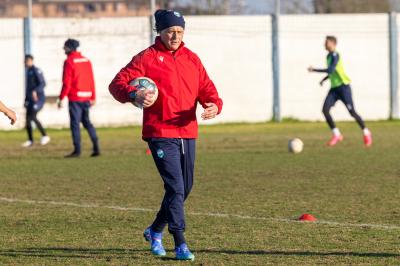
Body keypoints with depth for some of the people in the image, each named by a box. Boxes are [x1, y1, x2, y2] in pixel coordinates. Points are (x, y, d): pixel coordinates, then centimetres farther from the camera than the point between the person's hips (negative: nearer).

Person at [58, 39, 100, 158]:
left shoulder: (69, 62, -10)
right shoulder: (86, 60, 10)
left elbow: (66, 83, -14)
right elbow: (91, 80, 11)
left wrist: (61, 98, -11)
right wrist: (93, 98, 16)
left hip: (75, 98, -6)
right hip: (86, 97, 6)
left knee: (75, 123, -1)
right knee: (86, 121, 14)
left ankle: (77, 150, -2)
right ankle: (96, 148, 7)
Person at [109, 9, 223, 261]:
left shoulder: (192, 59, 13)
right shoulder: (148, 58, -3)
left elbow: (207, 89, 11)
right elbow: (118, 83, -9)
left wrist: (214, 105, -12)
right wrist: (133, 95, -30)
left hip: (188, 133, 6)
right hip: (160, 134, -6)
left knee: (185, 188, 14)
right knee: (175, 187, -13)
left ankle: (155, 231, 35)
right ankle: (180, 244, -10)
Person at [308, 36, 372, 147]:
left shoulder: (335, 55, -16)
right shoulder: (328, 56, 13)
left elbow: (331, 70, -29)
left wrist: (314, 70, -26)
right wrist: (324, 79, 15)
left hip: (343, 86, -8)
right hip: (334, 88, 8)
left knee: (352, 112, -5)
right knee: (325, 109, -9)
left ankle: (366, 133, 14)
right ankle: (336, 135, -2)